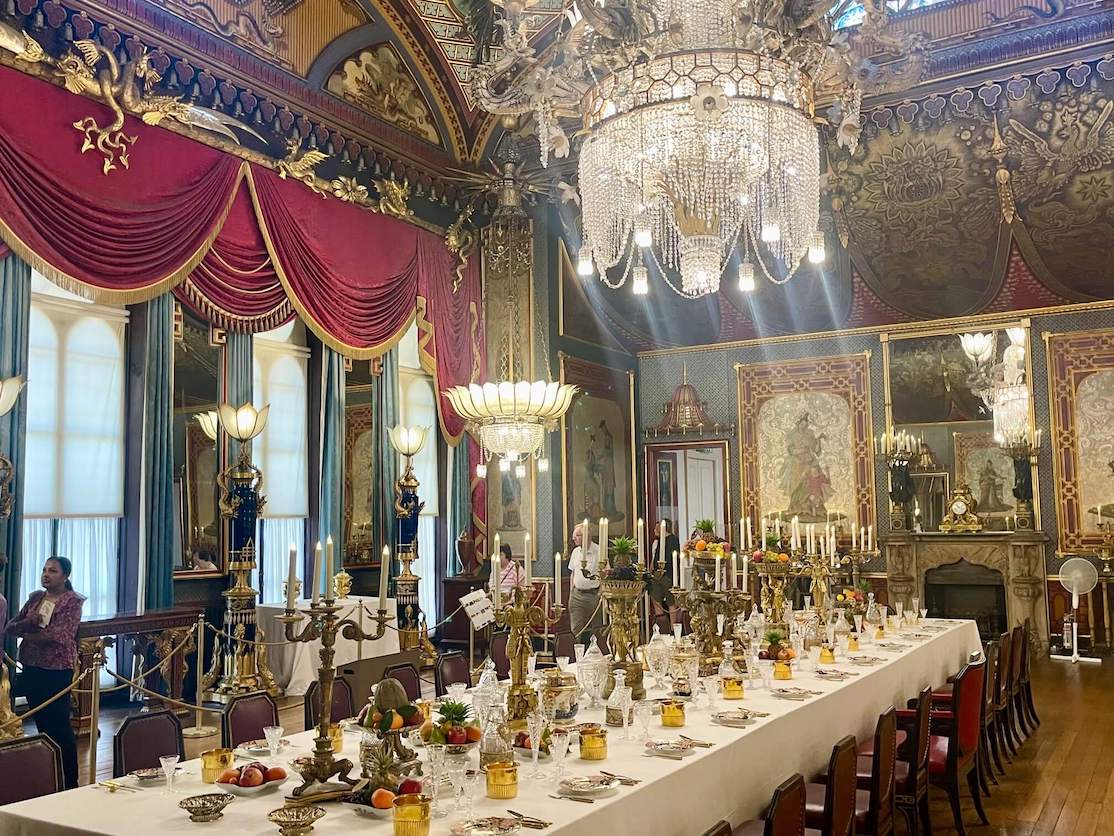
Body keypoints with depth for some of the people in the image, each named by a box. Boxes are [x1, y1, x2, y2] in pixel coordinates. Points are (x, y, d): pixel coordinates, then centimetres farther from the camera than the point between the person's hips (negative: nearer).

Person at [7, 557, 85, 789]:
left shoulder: (73, 602, -8)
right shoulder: (36, 597, 10)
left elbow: (58, 635, -18)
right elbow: (10, 627, 8)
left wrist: (25, 634, -7)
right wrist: (26, 622, -13)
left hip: (57, 671, -6)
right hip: (31, 669, 6)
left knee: (60, 725, -1)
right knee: (42, 724, 13)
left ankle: (70, 782, 7)